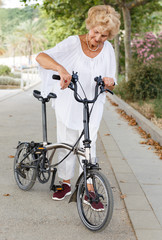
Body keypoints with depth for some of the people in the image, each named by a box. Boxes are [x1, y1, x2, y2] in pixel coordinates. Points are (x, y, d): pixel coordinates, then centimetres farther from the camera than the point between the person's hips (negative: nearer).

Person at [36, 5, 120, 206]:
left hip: (92, 106, 1)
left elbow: (111, 84, 0)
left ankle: (89, 191, 3)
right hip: (67, 103, -1)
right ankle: (66, 184, 27)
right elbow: (41, 57, -27)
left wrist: (109, 82, -26)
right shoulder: (74, 43, -15)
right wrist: (61, 69, -46)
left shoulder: (107, 49, -5)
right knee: (66, 145, 8)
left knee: (88, 146, -6)